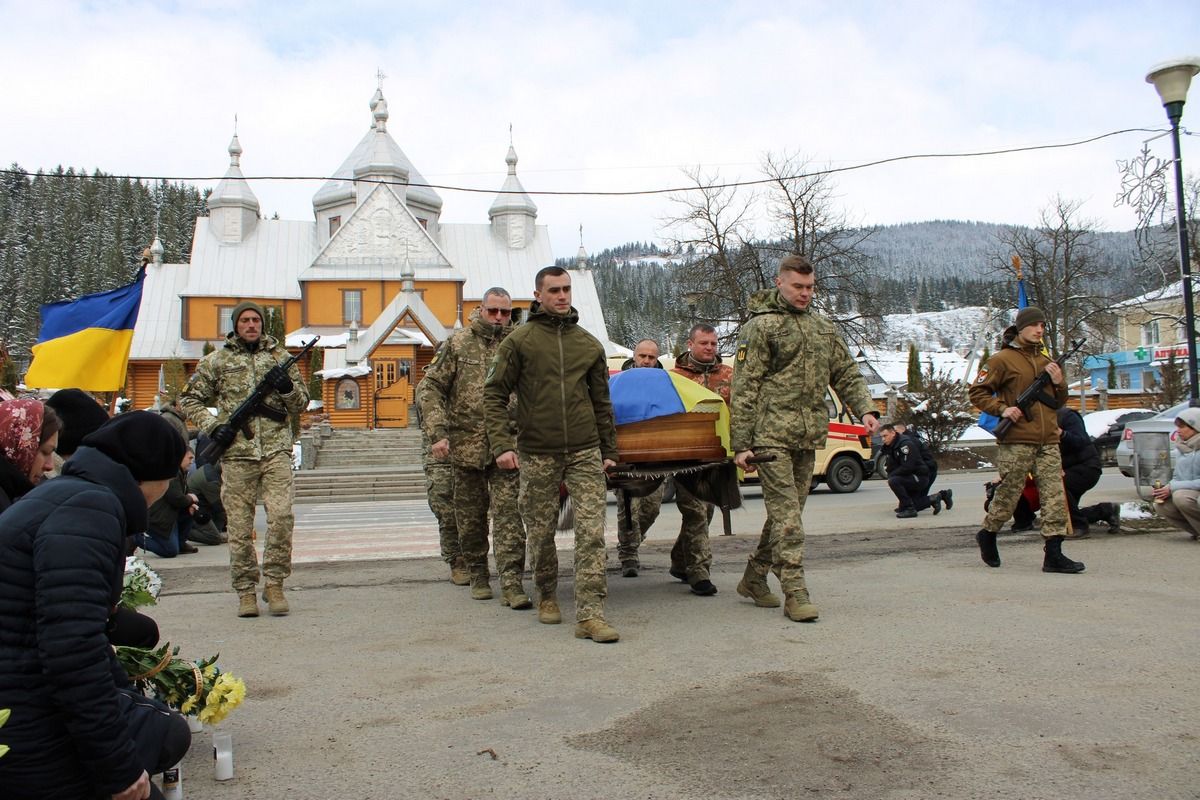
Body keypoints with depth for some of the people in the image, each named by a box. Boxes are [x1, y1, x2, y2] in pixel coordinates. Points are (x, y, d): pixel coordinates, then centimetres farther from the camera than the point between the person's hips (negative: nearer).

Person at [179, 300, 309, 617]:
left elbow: (301, 402, 14)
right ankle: (246, 591, 12)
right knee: (240, 526, 2)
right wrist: (213, 426, -2)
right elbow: (189, 400, 14)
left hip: (276, 450, 0)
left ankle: (274, 583, 0)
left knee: (282, 516, -14)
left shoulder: (279, 356, 13)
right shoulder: (216, 361, 10)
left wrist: (287, 386, -7)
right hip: (237, 452, 0)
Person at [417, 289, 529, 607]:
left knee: (508, 514, -7)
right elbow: (429, 388, 2)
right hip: (466, 445, 1)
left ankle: (511, 584, -7)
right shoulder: (458, 344, 3)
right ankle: (478, 575, 27)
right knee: (471, 516, 11)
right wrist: (437, 432, -8)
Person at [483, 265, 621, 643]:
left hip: (585, 452, 2)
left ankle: (590, 613, -6)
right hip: (537, 454, -2)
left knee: (591, 531, -7)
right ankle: (547, 596, 31)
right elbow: (493, 395, 0)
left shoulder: (589, 344, 11)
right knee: (541, 531, 9)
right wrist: (502, 444, -10)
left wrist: (608, 450, 16)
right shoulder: (519, 340, 1)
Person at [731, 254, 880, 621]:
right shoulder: (760, 326, -3)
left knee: (786, 511, 11)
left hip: (808, 438, 7)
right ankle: (795, 593, -7)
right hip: (771, 435, -7)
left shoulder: (824, 327, 18)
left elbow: (846, 374, 20)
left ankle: (754, 579, 24)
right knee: (786, 514, -10)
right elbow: (744, 389, -6)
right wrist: (740, 445, -11)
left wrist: (865, 409, 0)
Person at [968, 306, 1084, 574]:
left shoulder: (1046, 361, 18)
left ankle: (1053, 554, 0)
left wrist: (1058, 382, 5)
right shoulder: (1002, 359, -2)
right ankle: (987, 535, 26)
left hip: (1048, 443, 6)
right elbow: (977, 392, -2)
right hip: (1017, 443, -6)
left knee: (1055, 497, -2)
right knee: (1008, 494, 3)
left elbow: (1059, 401, 25)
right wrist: (1002, 409, -15)